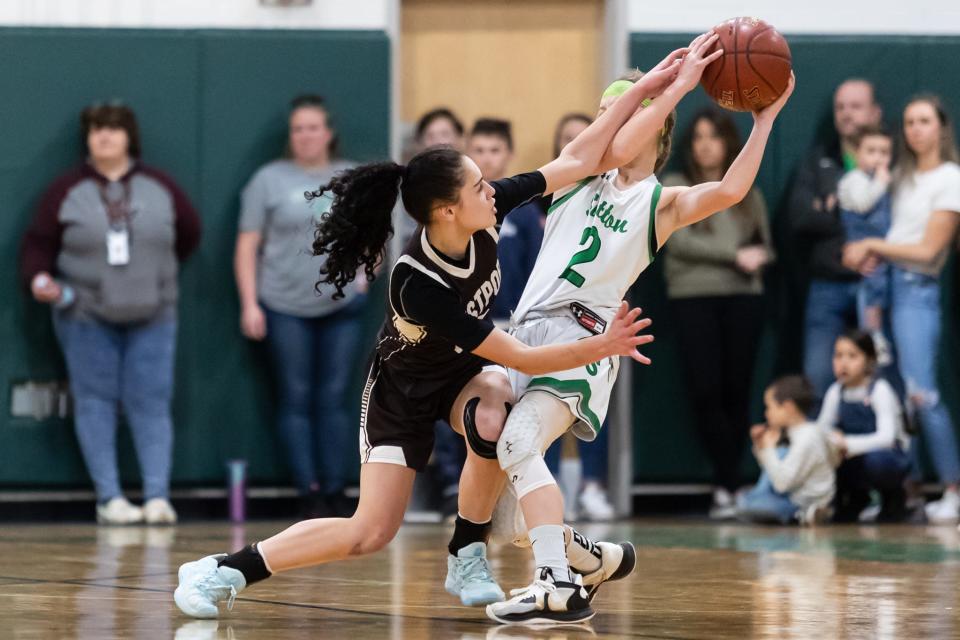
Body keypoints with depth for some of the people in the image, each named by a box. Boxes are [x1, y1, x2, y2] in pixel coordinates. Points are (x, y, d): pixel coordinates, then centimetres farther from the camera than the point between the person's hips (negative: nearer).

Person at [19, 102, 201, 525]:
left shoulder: (160, 188, 5)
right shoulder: (67, 191, 0)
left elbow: (190, 233, 16)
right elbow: (38, 244, 1)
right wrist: (38, 278, -16)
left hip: (152, 316, 1)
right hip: (86, 316, -1)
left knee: (151, 403, -3)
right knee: (96, 402, -2)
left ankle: (157, 496, -5)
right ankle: (110, 498, 0)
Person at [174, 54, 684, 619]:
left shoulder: (486, 215, -23)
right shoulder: (417, 286, -38)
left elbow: (577, 161, -13)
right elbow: (520, 359, -33)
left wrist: (644, 91, -17)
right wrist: (602, 348, -34)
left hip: (466, 370, 5)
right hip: (406, 389, -5)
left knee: (493, 419, -32)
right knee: (371, 533, -9)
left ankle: (468, 557, -11)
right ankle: (225, 571, 4)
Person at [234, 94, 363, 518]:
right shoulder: (269, 180, 1)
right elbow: (247, 246, 0)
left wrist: (363, 276, 3)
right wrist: (249, 304, -6)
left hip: (341, 307, 2)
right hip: (285, 308, -2)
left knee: (333, 399, 3)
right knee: (297, 399, -1)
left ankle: (335, 491, 7)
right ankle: (309, 493, 1)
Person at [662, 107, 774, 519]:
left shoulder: (748, 194, 17)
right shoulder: (674, 187, 8)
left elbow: (765, 250, 15)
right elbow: (678, 241, -5)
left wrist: (757, 259, -9)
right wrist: (734, 255, -10)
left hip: (743, 299, 2)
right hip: (692, 298, -2)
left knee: (736, 393, -1)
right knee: (706, 392, -11)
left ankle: (728, 486, 4)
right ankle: (727, 487, -7)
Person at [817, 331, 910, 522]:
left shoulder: (880, 390, -16)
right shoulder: (836, 392, 2)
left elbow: (886, 437, -27)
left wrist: (848, 444, -38)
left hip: (888, 458, -5)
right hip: (855, 464, 5)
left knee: (875, 459, -39)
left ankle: (894, 497, -4)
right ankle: (855, 498, 8)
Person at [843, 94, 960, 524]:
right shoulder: (901, 175, 16)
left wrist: (872, 245, -6)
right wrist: (868, 255, -4)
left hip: (918, 290, -7)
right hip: (883, 281, 7)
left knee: (921, 390, -17)